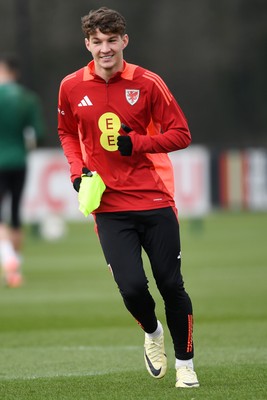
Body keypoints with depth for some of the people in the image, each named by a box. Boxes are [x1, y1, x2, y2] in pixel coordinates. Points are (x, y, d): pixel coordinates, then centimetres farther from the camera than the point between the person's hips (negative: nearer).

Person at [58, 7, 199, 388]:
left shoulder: (148, 83, -6)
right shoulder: (71, 87, 1)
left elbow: (180, 134, -2)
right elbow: (67, 133, 20)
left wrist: (138, 143, -17)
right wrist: (78, 169, 3)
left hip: (155, 199, -1)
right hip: (109, 205, 1)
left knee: (171, 285, 2)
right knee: (132, 286, -11)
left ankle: (185, 364, 20)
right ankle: (152, 332, 23)